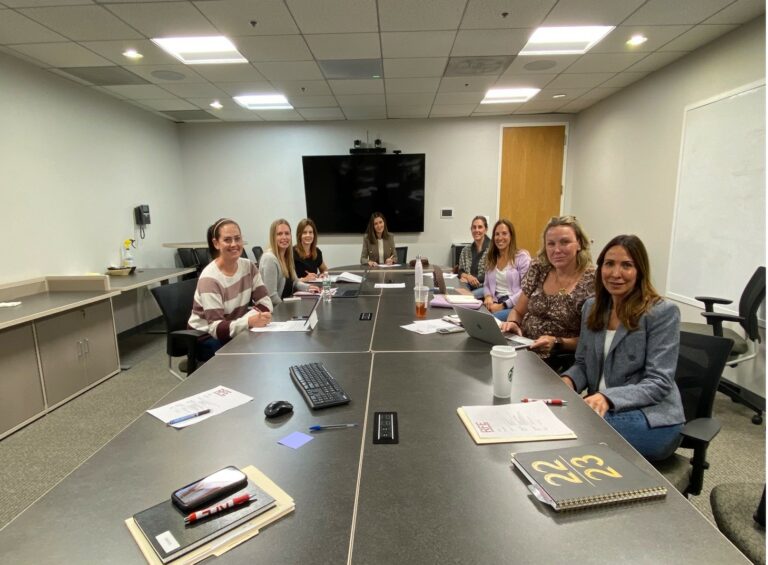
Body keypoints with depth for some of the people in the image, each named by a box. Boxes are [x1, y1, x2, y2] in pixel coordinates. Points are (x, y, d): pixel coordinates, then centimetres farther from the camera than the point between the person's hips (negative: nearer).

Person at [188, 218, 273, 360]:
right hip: (206, 338, -5)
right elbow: (216, 329, -27)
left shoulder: (248, 267, -4)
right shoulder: (209, 278, -22)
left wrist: (256, 316, -30)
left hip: (235, 332, 6)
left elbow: (265, 302, -8)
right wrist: (249, 321, -43)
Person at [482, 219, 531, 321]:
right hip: (495, 304, 5)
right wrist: (488, 297, -4)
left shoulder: (522, 257, -2)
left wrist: (503, 305, -16)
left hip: (515, 306, -4)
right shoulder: (490, 257, 17)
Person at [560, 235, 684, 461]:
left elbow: (658, 383, -15)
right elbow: (582, 364, 12)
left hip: (651, 418, -5)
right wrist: (566, 382, -11)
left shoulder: (663, 312, -10)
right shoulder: (592, 307, 8)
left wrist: (607, 398, -31)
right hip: (601, 408, 5)